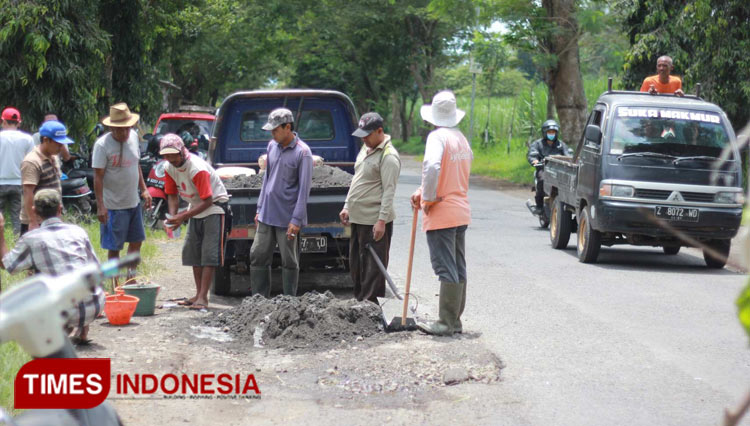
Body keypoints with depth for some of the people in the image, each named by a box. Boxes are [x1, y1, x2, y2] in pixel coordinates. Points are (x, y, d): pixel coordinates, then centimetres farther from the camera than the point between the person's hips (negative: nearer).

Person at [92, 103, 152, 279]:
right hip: (113, 205, -7)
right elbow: (98, 177, -16)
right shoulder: (102, 145, -16)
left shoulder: (134, 137, 4)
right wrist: (100, 206, -21)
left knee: (136, 241, 14)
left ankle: (130, 279, 27)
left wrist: (144, 189, 14)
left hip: (133, 202, 7)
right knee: (114, 247, 1)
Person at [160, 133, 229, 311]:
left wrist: (184, 216, -32)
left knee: (209, 253, -13)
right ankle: (198, 294, 15)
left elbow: (207, 201, -30)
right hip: (195, 207, 8)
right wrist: (173, 216, -17)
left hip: (214, 206, -8)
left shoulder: (197, 169, -30)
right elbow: (172, 195, 1)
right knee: (192, 251, 8)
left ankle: (203, 297, -17)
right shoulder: (170, 168, -6)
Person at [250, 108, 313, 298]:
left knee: (289, 262, 3)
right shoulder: (272, 146, 9)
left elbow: (304, 188, -13)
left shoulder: (302, 152, -11)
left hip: (287, 218, -6)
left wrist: (296, 220, -16)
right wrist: (260, 209, 15)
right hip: (267, 215, 6)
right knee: (258, 256, 6)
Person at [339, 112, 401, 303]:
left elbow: (389, 191, -18)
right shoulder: (365, 149, 15)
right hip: (358, 217, 10)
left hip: (374, 221, -10)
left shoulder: (388, 156, -14)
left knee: (372, 267, -7)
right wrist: (347, 206, 19)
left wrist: (382, 221, -22)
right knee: (355, 264, 14)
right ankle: (359, 302, 21)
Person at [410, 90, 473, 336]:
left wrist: (427, 199, -16)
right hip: (461, 212, 8)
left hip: (441, 214, -8)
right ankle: (455, 321, 19)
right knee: (458, 269, 12)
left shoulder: (437, 137, -14)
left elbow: (432, 167, -30)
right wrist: (423, 193, 10)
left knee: (446, 268, -6)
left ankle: (446, 323, -4)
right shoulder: (461, 138, 12)